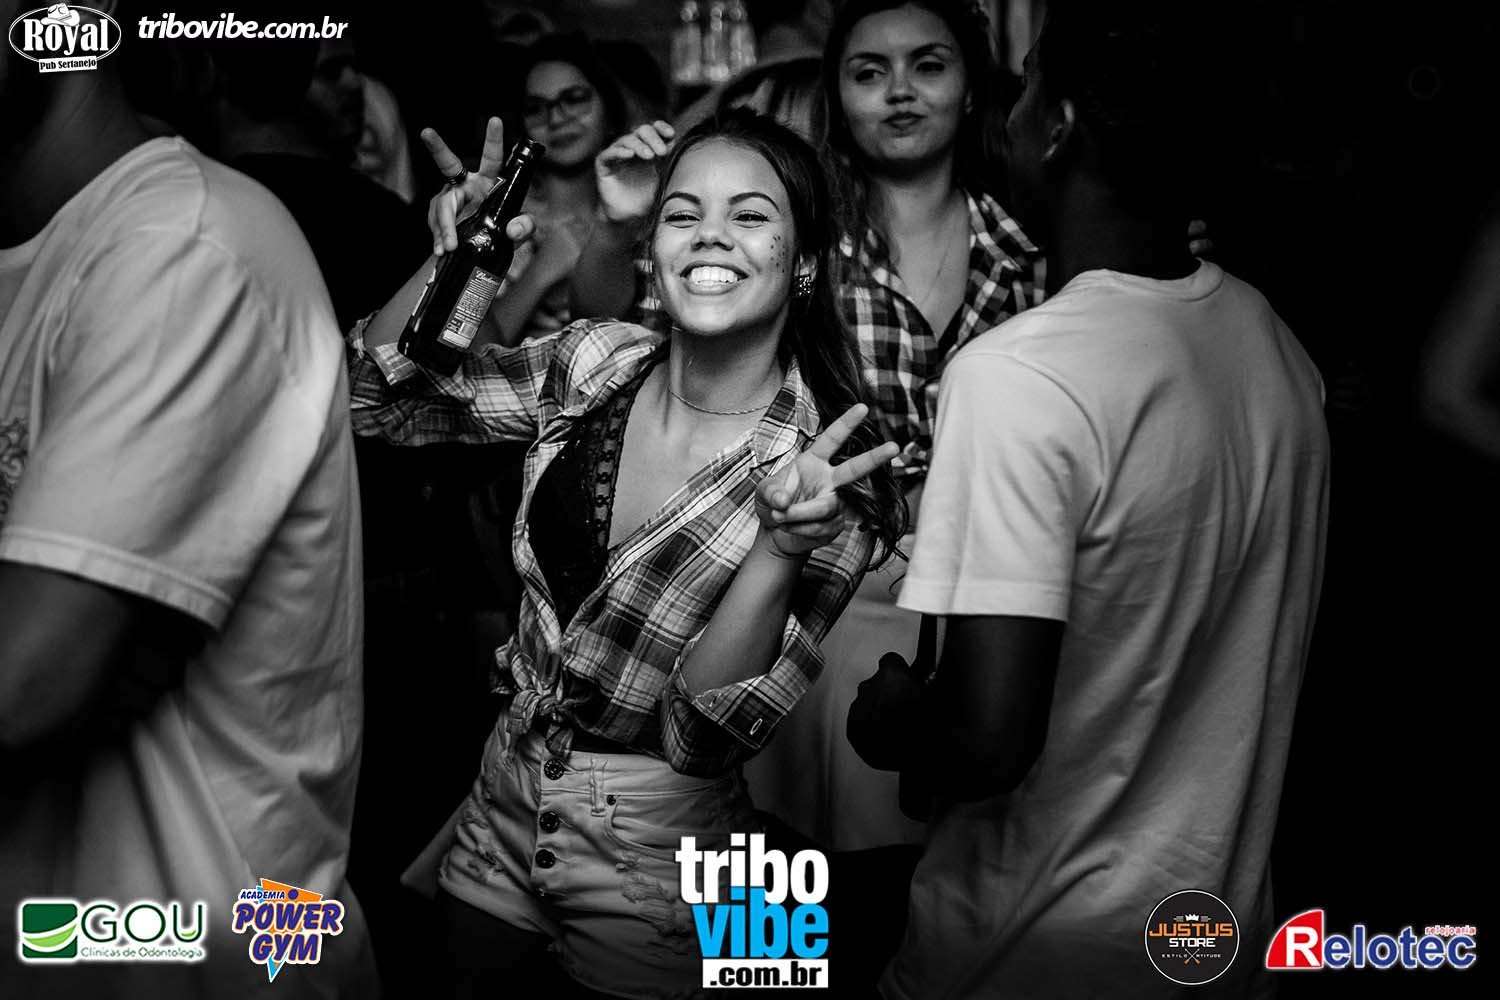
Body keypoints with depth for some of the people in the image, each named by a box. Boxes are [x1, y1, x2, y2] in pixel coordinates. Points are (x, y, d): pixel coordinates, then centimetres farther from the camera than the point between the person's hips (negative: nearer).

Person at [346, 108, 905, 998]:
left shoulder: (825, 470, -19)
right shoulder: (595, 363, -7)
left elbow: (706, 730, -22)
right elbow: (375, 397, 0)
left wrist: (780, 547, -38)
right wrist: (451, 263, -17)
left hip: (657, 857, -4)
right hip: (504, 804, 5)